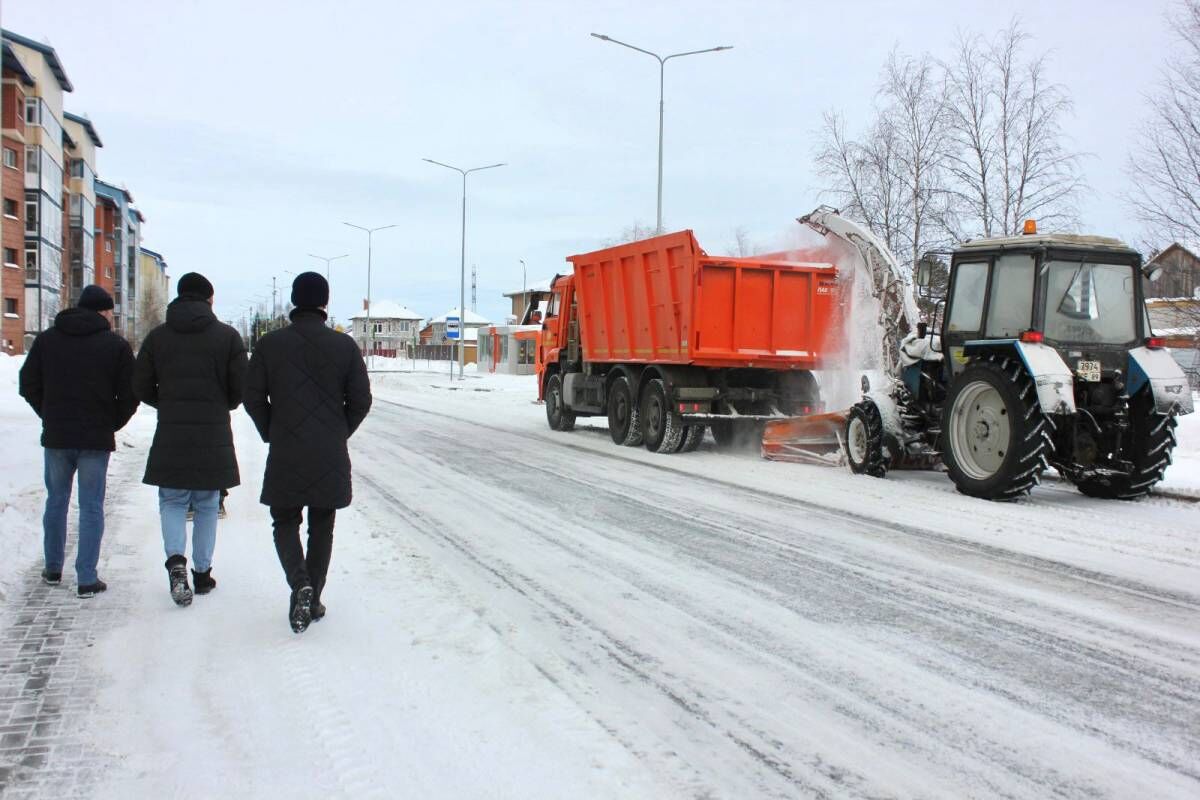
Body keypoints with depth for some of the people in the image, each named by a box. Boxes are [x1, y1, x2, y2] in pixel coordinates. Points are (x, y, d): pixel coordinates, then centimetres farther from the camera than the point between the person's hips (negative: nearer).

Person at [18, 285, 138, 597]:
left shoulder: (46, 339, 4)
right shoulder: (116, 345, -5)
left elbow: (28, 385, 6)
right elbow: (129, 396, -6)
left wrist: (50, 417, 15)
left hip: (56, 436, 3)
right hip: (96, 440, -3)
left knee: (56, 502, 18)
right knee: (91, 508, 3)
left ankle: (53, 569, 28)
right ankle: (87, 579, 2)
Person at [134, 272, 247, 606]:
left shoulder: (157, 336, 3)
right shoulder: (227, 336, -2)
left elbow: (141, 387, 3)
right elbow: (241, 388, -3)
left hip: (170, 434, 1)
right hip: (214, 435, -1)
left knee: (172, 502, 11)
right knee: (206, 506, 11)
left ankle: (175, 559, -12)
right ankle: (202, 572, 15)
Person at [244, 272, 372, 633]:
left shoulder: (270, 344, -3)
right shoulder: (344, 346, -3)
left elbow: (253, 397, -1)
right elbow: (361, 400, -2)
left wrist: (272, 436, 13)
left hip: (285, 455, 0)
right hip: (331, 457, 1)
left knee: (285, 522, 13)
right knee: (322, 526, 13)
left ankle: (300, 583, -11)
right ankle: (313, 600, 17)